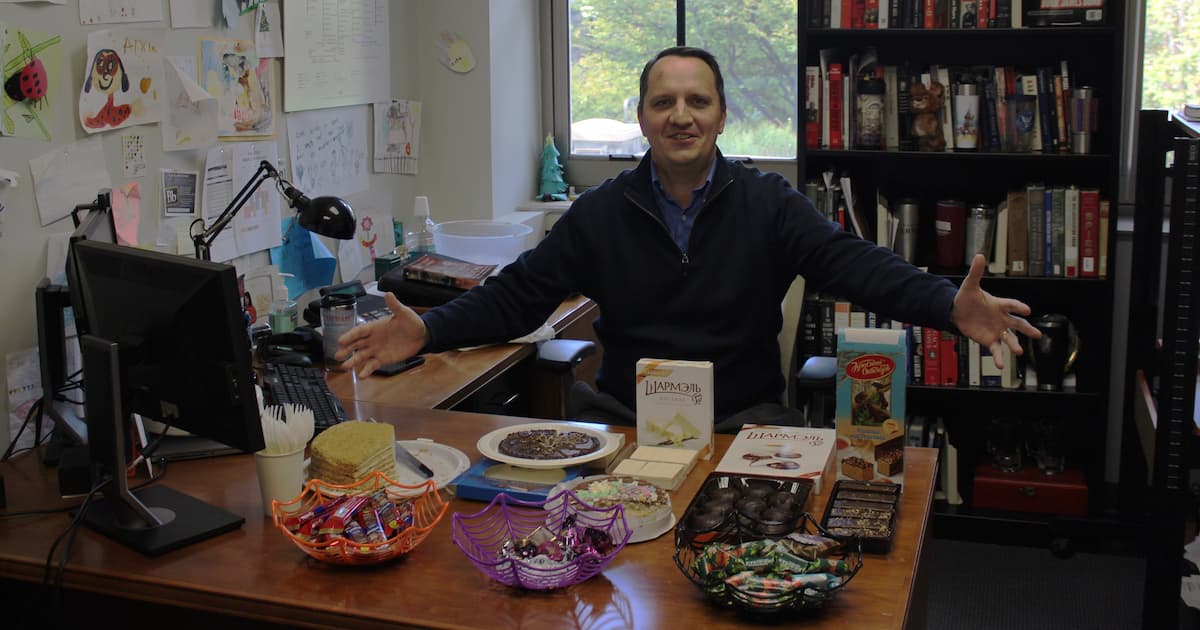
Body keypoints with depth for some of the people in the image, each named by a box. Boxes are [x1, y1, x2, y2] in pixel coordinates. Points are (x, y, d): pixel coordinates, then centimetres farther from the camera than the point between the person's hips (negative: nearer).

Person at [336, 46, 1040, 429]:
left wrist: (950, 305, -29)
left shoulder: (770, 203, 0)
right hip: (626, 418, 1)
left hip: (743, 419, -1)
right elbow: (517, 294, 2)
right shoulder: (600, 213, 3)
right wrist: (429, 330, -14)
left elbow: (856, 264, -11)